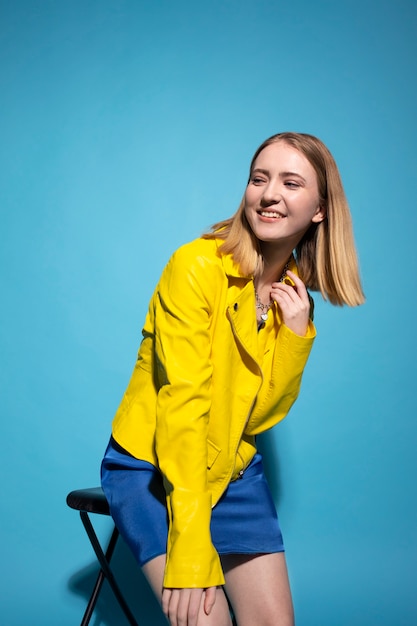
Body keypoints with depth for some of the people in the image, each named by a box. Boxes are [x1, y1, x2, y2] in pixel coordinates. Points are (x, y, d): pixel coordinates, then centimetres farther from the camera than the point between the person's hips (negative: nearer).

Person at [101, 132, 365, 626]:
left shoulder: (294, 295, 0)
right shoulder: (196, 265, -19)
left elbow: (263, 414, -1)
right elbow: (183, 403, -24)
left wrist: (296, 333, -17)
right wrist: (190, 552, -28)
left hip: (232, 470, 6)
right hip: (151, 466, -5)